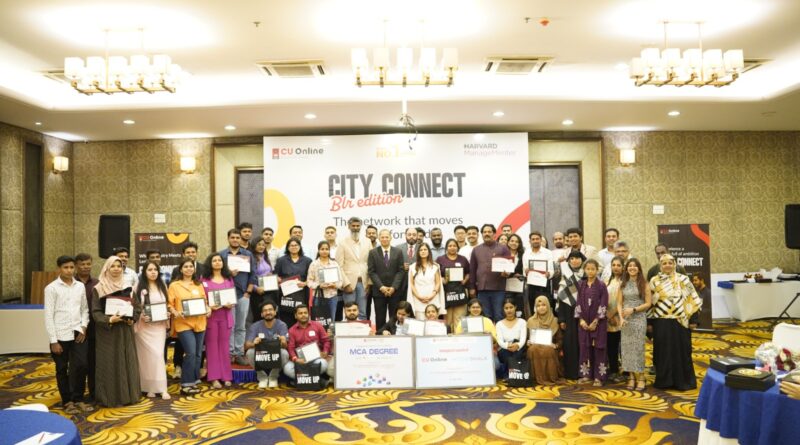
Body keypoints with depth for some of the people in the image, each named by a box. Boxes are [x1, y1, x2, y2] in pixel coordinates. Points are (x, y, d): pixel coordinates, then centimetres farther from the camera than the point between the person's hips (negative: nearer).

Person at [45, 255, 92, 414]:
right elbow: (48, 316, -6)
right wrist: (53, 341, -9)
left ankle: (78, 399, 14)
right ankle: (67, 402, 21)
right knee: (62, 370, 8)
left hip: (78, 333, 3)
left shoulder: (80, 286, 6)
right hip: (60, 335, -2)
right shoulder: (51, 288, -5)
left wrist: (83, 327, -2)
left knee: (81, 366, -2)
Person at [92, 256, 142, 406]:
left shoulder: (128, 286, 7)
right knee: (109, 364, 0)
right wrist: (109, 320, -24)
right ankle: (110, 397, 9)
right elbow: (95, 312, -8)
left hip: (125, 330, 4)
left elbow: (137, 306, 10)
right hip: (107, 331, -3)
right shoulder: (98, 289, -4)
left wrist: (132, 319, -7)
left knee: (127, 362, 7)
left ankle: (128, 394, 17)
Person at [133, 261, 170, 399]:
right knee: (149, 355, -4)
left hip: (159, 325, 3)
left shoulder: (162, 286, 10)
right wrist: (141, 316, -17)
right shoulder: (139, 287, -3)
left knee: (158, 354, -2)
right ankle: (149, 387, 9)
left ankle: (160, 388, 0)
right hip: (144, 326, -3)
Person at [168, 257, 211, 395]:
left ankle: (193, 382, 19)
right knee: (191, 353, -14)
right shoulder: (174, 285, 2)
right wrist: (175, 312, -20)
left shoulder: (199, 285, 15)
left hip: (199, 323, 5)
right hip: (183, 323, -5)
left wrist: (208, 309, -1)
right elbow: (169, 304, -3)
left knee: (198, 354, 8)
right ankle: (186, 384, -4)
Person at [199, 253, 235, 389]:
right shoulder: (204, 279, 1)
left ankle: (226, 376, 12)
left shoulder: (229, 278, 10)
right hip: (210, 315, -2)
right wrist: (209, 307, -17)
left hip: (226, 315, 2)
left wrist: (231, 304, -9)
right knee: (212, 345, 2)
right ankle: (214, 377, 6)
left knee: (224, 345, 6)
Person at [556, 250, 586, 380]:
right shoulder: (565, 279, 5)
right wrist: (561, 319, -3)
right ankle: (570, 371, 6)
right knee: (569, 342, 0)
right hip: (569, 315, 1)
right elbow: (561, 300, 3)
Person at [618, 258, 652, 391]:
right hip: (626, 319, 3)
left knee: (638, 347, -4)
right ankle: (631, 377, 10)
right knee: (627, 348, 2)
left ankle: (640, 377, 4)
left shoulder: (644, 284, 1)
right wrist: (621, 317, -9)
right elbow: (619, 303, 6)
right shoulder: (622, 284, 9)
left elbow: (648, 303, -3)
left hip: (639, 319, -3)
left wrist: (633, 309, -14)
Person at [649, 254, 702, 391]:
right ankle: (663, 381, 16)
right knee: (663, 352, 6)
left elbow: (693, 298, 5)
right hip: (661, 322, 0)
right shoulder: (654, 280, 3)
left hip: (679, 321, 0)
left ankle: (682, 381, 16)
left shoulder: (683, 279, 2)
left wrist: (690, 315, -2)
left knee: (680, 351, 4)